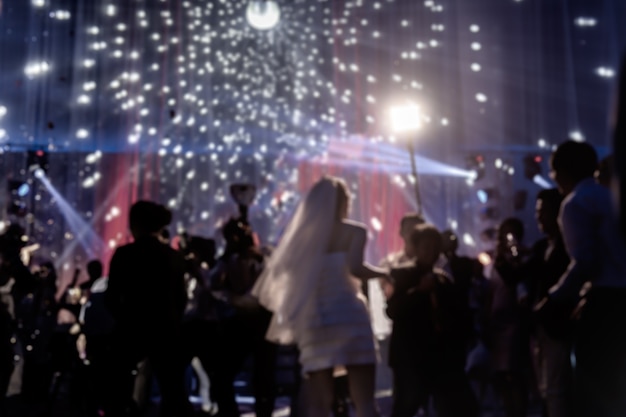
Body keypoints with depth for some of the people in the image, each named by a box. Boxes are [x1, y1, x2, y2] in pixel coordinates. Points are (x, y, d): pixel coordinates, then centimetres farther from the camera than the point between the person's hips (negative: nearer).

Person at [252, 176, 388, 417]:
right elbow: (354, 268, -16)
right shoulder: (355, 231, 1)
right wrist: (386, 273, 0)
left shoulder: (303, 235, 12)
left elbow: (280, 273, 8)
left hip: (315, 321, 4)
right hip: (349, 317, -3)